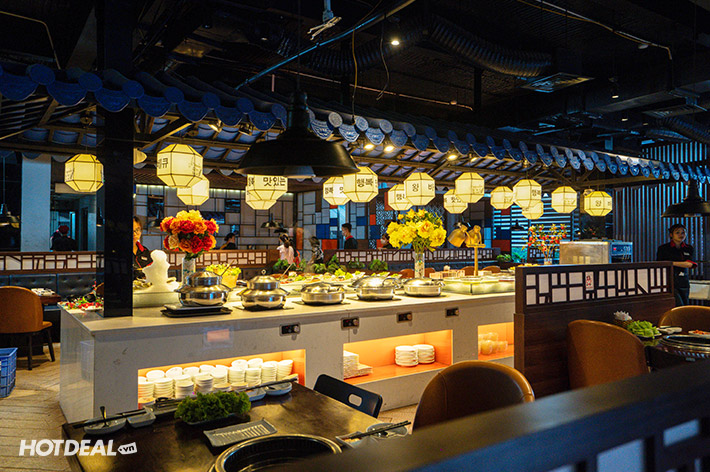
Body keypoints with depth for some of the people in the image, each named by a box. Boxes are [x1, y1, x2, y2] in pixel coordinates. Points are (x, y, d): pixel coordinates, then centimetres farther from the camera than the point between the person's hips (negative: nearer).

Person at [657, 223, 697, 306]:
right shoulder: (663, 248, 1)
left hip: (684, 283, 4)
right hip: (669, 283, -4)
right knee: (679, 307, -16)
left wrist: (671, 263, -11)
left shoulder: (689, 249, 12)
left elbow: (689, 264, -4)